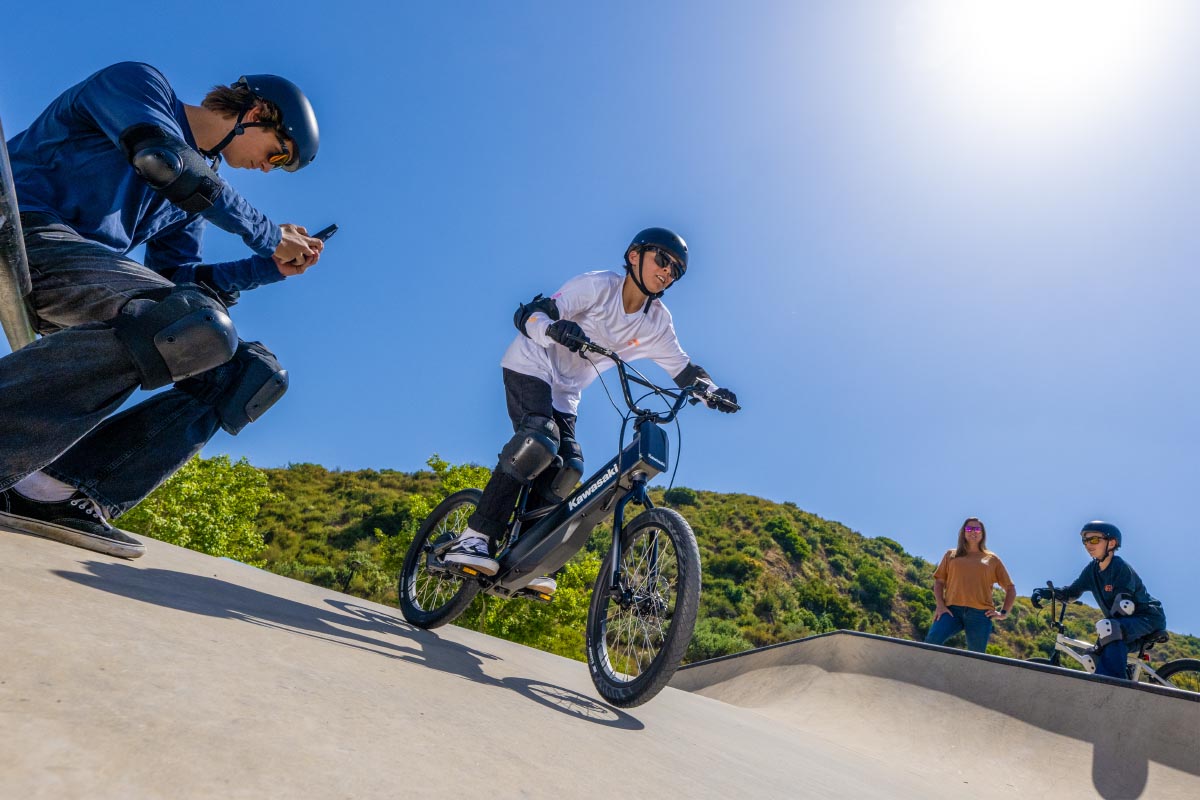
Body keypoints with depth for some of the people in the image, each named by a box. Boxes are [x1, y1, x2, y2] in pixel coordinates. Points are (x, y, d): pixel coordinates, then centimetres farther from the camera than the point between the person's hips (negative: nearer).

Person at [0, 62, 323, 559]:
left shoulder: (201, 187, 22)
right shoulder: (139, 84, 4)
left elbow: (175, 282, 14)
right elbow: (167, 162, -16)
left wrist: (271, 266, 7)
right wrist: (268, 235, -7)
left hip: (91, 281, 8)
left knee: (251, 376, -5)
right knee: (197, 327, -34)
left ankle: (59, 491, -17)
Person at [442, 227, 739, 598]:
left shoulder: (657, 323, -2)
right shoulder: (598, 286, -18)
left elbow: (684, 370, 1)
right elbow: (528, 315, -22)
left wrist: (712, 391, -19)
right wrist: (555, 328, -44)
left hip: (564, 393, 6)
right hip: (530, 367, -6)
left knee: (566, 468, -8)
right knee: (539, 440, -29)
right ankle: (474, 538, -27)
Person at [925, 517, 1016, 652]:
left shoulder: (992, 559, 18)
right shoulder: (951, 555, 18)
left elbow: (1010, 588, 20)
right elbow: (939, 581, 14)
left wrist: (1004, 613, 6)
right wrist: (940, 604, -3)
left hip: (980, 613, 0)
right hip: (952, 610, 0)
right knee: (932, 640, -26)